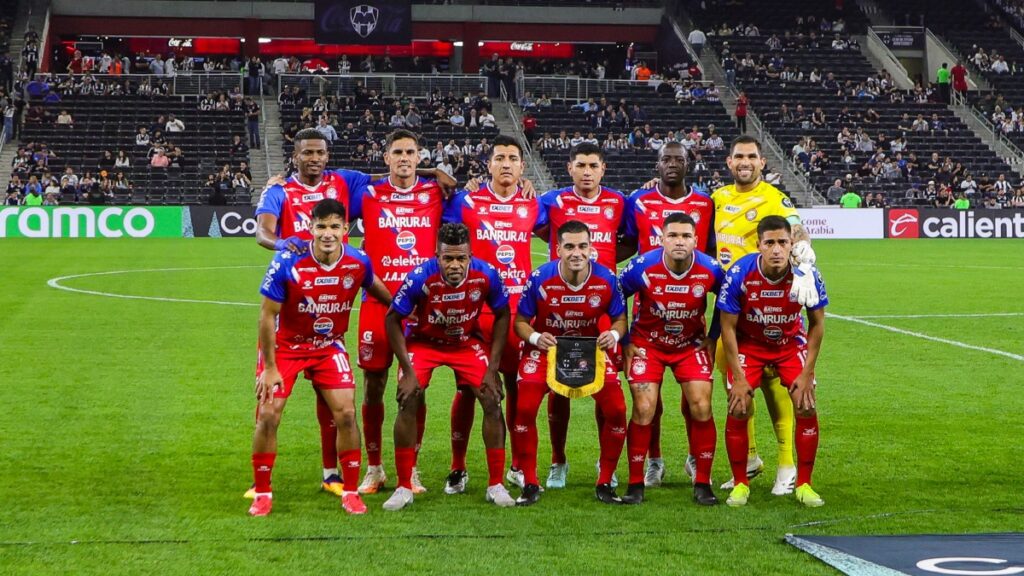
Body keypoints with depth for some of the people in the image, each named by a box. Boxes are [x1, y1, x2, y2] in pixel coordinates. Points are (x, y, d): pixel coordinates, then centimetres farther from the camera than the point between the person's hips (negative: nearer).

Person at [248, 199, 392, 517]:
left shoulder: (358, 263, -16)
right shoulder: (287, 262, -25)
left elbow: (374, 288, 10)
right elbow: (267, 315, -16)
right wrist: (269, 367, -14)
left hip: (329, 346, 2)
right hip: (284, 345, -2)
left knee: (346, 414, -7)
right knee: (268, 416, -8)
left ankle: (350, 492, 9)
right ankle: (262, 493, 9)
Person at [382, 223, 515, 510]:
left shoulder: (486, 275, -25)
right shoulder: (421, 277, -31)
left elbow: (502, 315, -7)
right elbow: (392, 319, -17)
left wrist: (492, 368, -10)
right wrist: (408, 371, -19)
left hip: (468, 342, 2)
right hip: (423, 341, -2)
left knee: (492, 400, -10)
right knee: (408, 402, -17)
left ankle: (496, 485, 3)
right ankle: (403, 488, -4)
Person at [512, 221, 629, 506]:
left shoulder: (607, 279, -16)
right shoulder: (540, 278, -19)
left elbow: (619, 319, -1)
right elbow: (521, 321, -7)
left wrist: (614, 335, -24)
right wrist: (534, 337, -29)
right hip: (546, 346, -1)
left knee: (616, 410, -12)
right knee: (525, 409, -19)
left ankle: (604, 484, 7)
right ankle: (530, 484, -2)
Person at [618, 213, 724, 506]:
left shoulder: (710, 270, -17)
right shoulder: (642, 267, -21)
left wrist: (712, 338, 1)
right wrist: (626, 341, -4)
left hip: (691, 344, 1)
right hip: (647, 343, -1)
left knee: (701, 408, -10)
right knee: (644, 410, -11)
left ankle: (702, 484, 2)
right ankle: (635, 484, 2)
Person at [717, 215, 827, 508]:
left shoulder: (806, 275, -24)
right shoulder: (739, 274, -28)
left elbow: (817, 323, -8)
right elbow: (728, 327, -16)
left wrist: (807, 373, -11)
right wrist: (738, 378, -18)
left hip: (791, 343, 1)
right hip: (748, 343, -1)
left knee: (806, 408, -10)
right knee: (738, 410, -13)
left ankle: (804, 484, 6)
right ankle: (740, 484, 5)